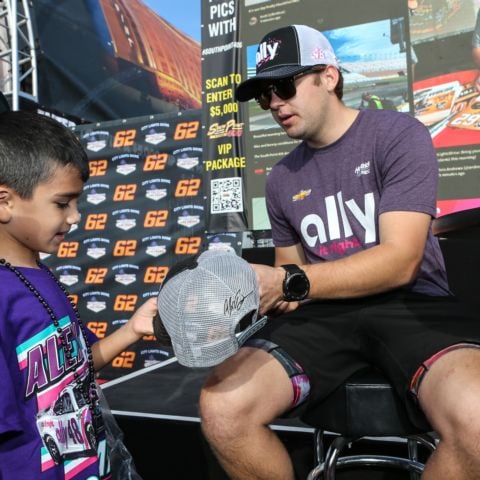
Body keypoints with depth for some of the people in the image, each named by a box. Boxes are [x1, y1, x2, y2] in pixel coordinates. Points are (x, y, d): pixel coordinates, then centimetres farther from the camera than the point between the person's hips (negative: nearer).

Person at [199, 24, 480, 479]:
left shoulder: (398, 134, -3)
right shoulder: (281, 179, 13)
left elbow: (400, 261, -13)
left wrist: (291, 283, -23)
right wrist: (265, 289, -4)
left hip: (410, 305, -3)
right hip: (323, 313, 4)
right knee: (221, 408, -22)